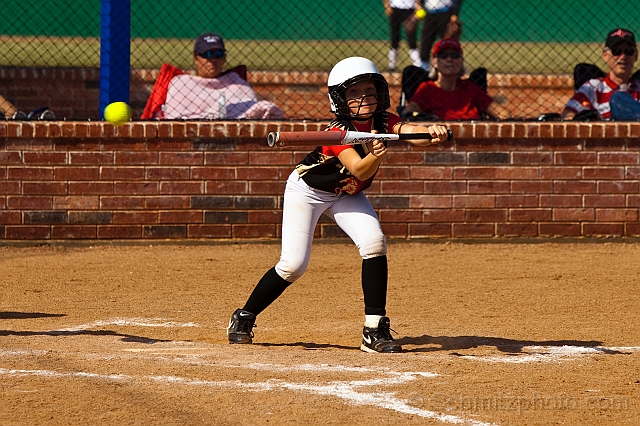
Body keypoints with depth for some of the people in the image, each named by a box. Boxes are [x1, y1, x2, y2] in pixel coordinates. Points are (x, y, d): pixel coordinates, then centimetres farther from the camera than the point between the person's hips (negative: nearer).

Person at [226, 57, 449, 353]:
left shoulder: (383, 122, -16)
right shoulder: (338, 131, -31)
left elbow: (410, 131, -35)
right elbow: (359, 171, -43)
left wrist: (430, 133, -57)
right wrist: (375, 155, -64)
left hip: (346, 194, 5)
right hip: (306, 190, -5)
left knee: (374, 242, -19)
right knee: (293, 264, -11)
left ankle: (375, 330, -14)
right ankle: (244, 318, 12)